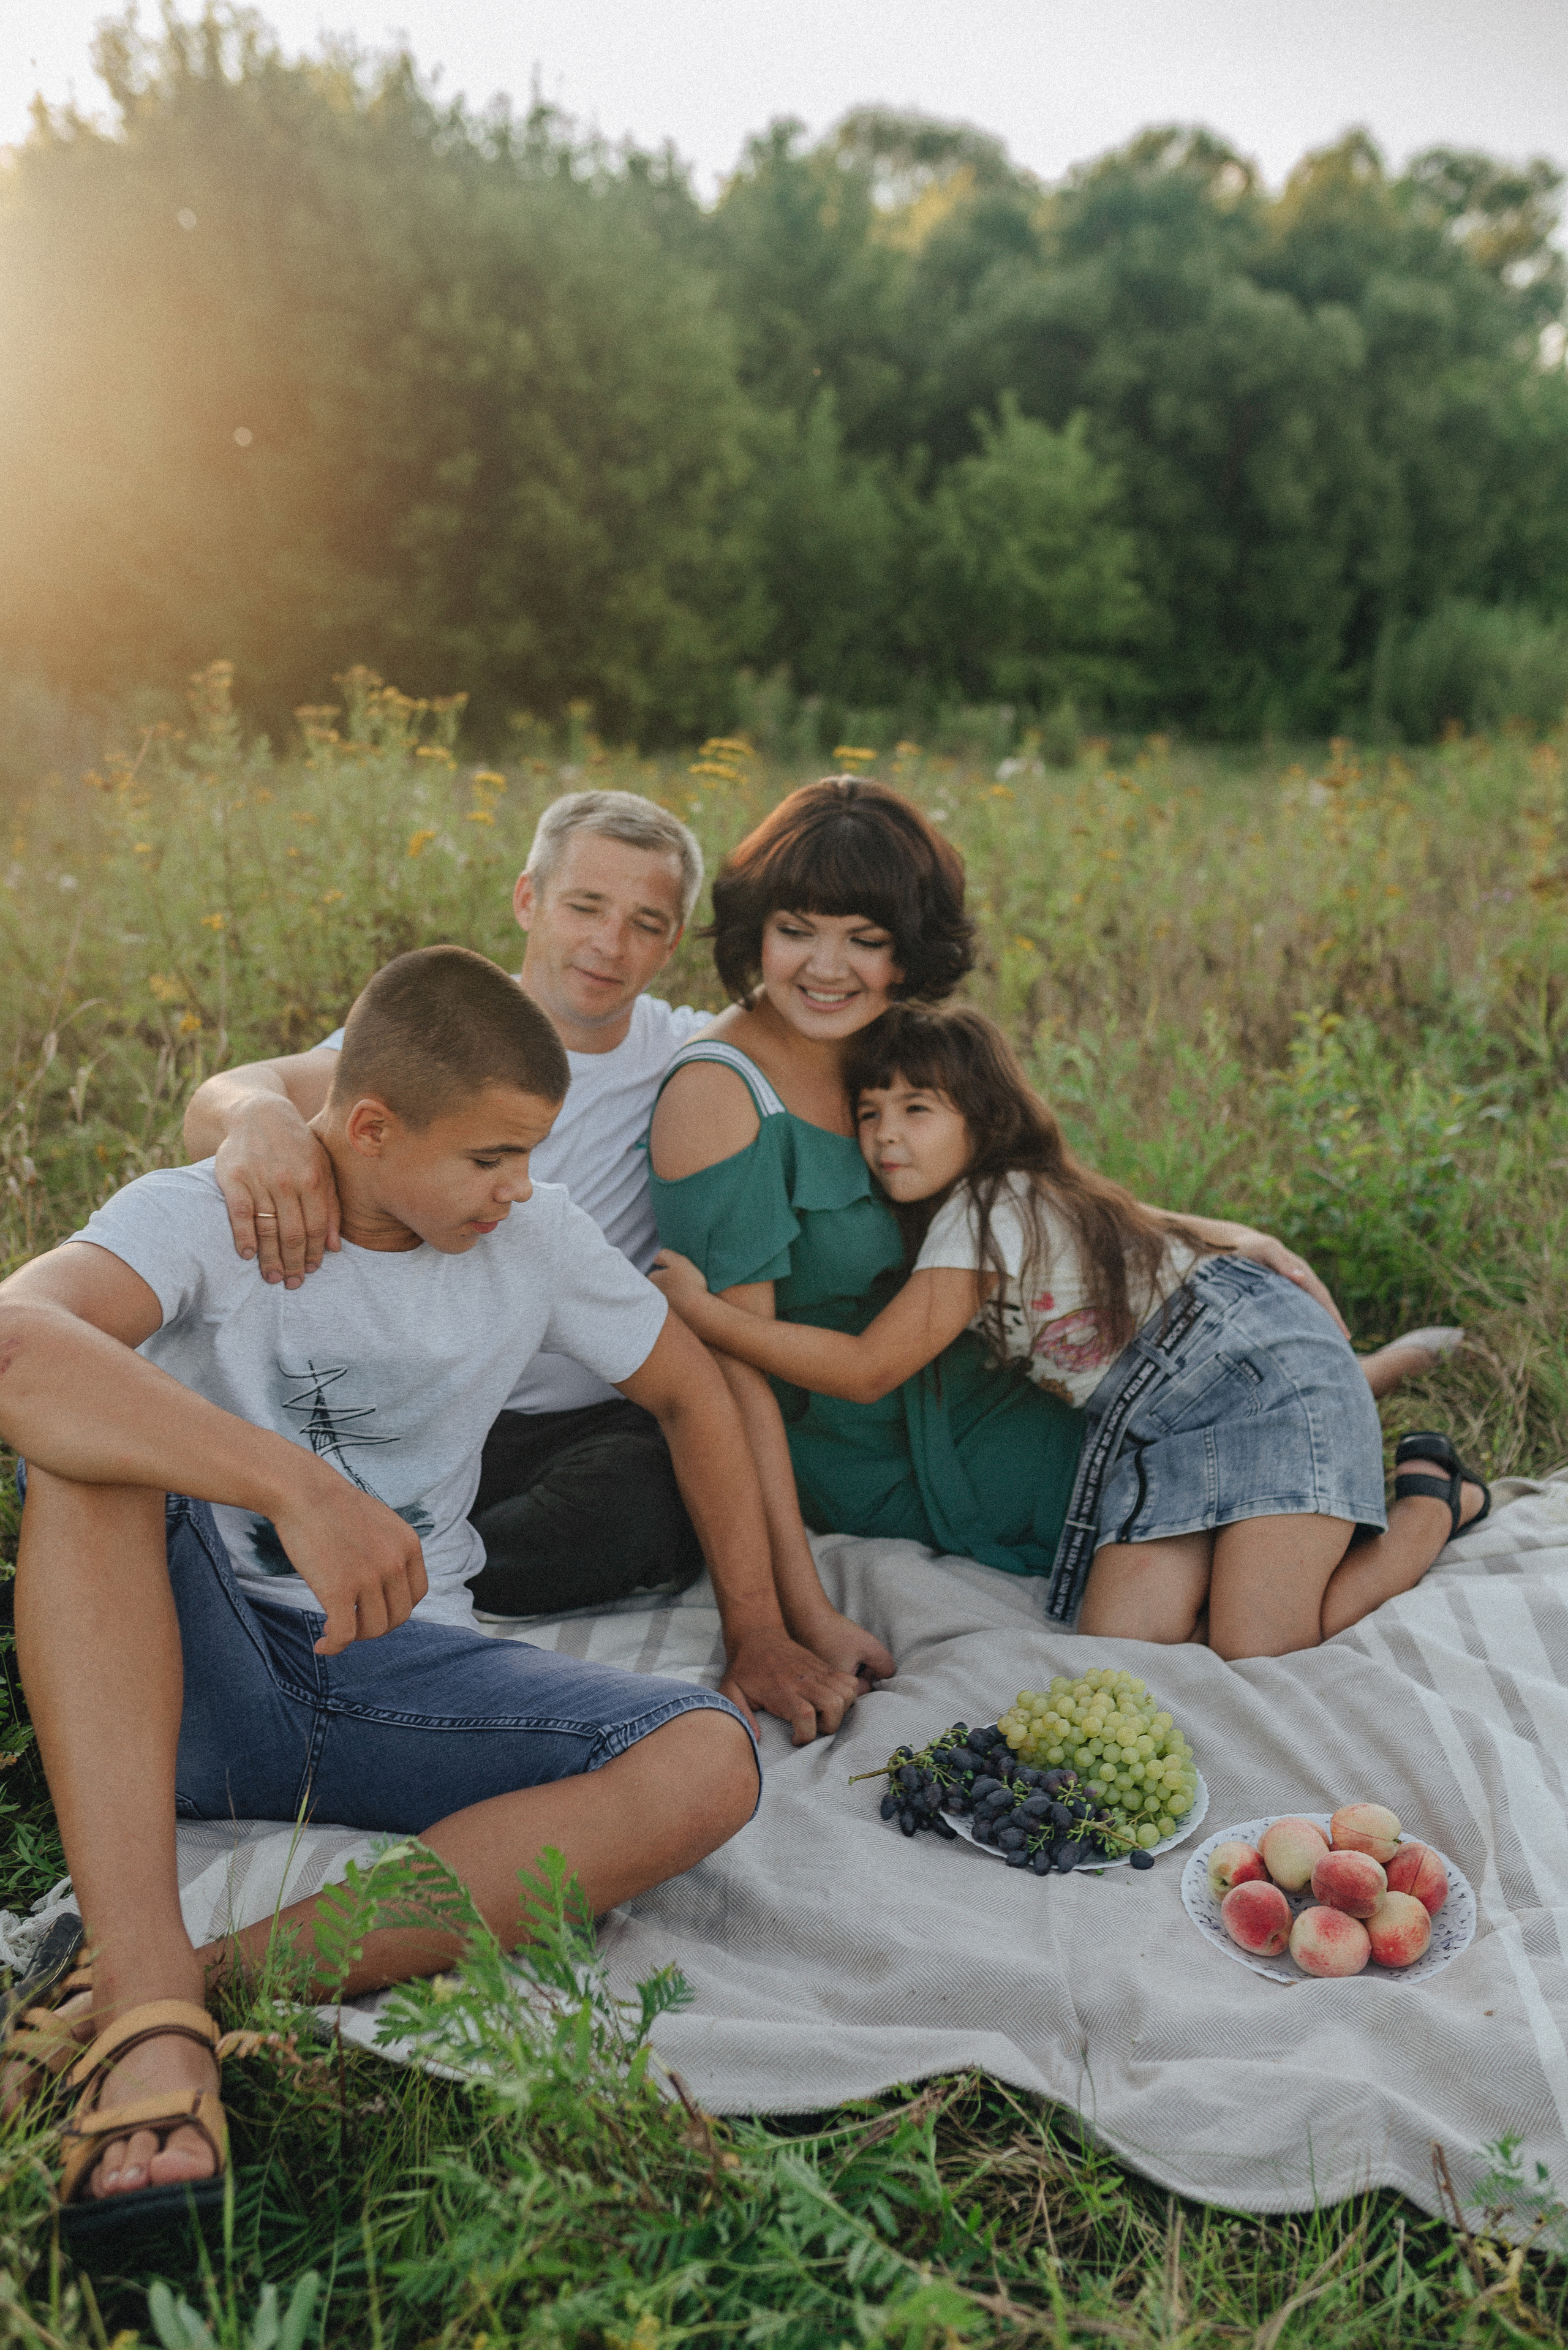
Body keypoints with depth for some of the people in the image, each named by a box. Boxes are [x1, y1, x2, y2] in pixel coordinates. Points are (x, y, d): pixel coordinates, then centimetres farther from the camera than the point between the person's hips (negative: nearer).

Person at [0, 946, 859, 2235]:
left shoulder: (537, 1235, 3)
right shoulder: (205, 1215, -10)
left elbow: (692, 1391, 16)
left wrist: (758, 1633, 14)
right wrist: (295, 1486, -41)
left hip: (397, 1673, 3)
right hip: (180, 1676, -2)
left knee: (706, 1763, -24)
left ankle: (213, 1982, -32)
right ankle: (149, 2013, -40)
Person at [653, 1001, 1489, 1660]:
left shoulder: (990, 1207, -19)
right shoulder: (966, 1200, 9)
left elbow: (867, 1370, -22)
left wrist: (700, 1309, -22)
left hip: (1261, 1367, -8)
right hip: (1161, 1419, 8)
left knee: (1261, 1653, -20)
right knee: (1122, 1638, -13)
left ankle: (1429, 1500, 4)